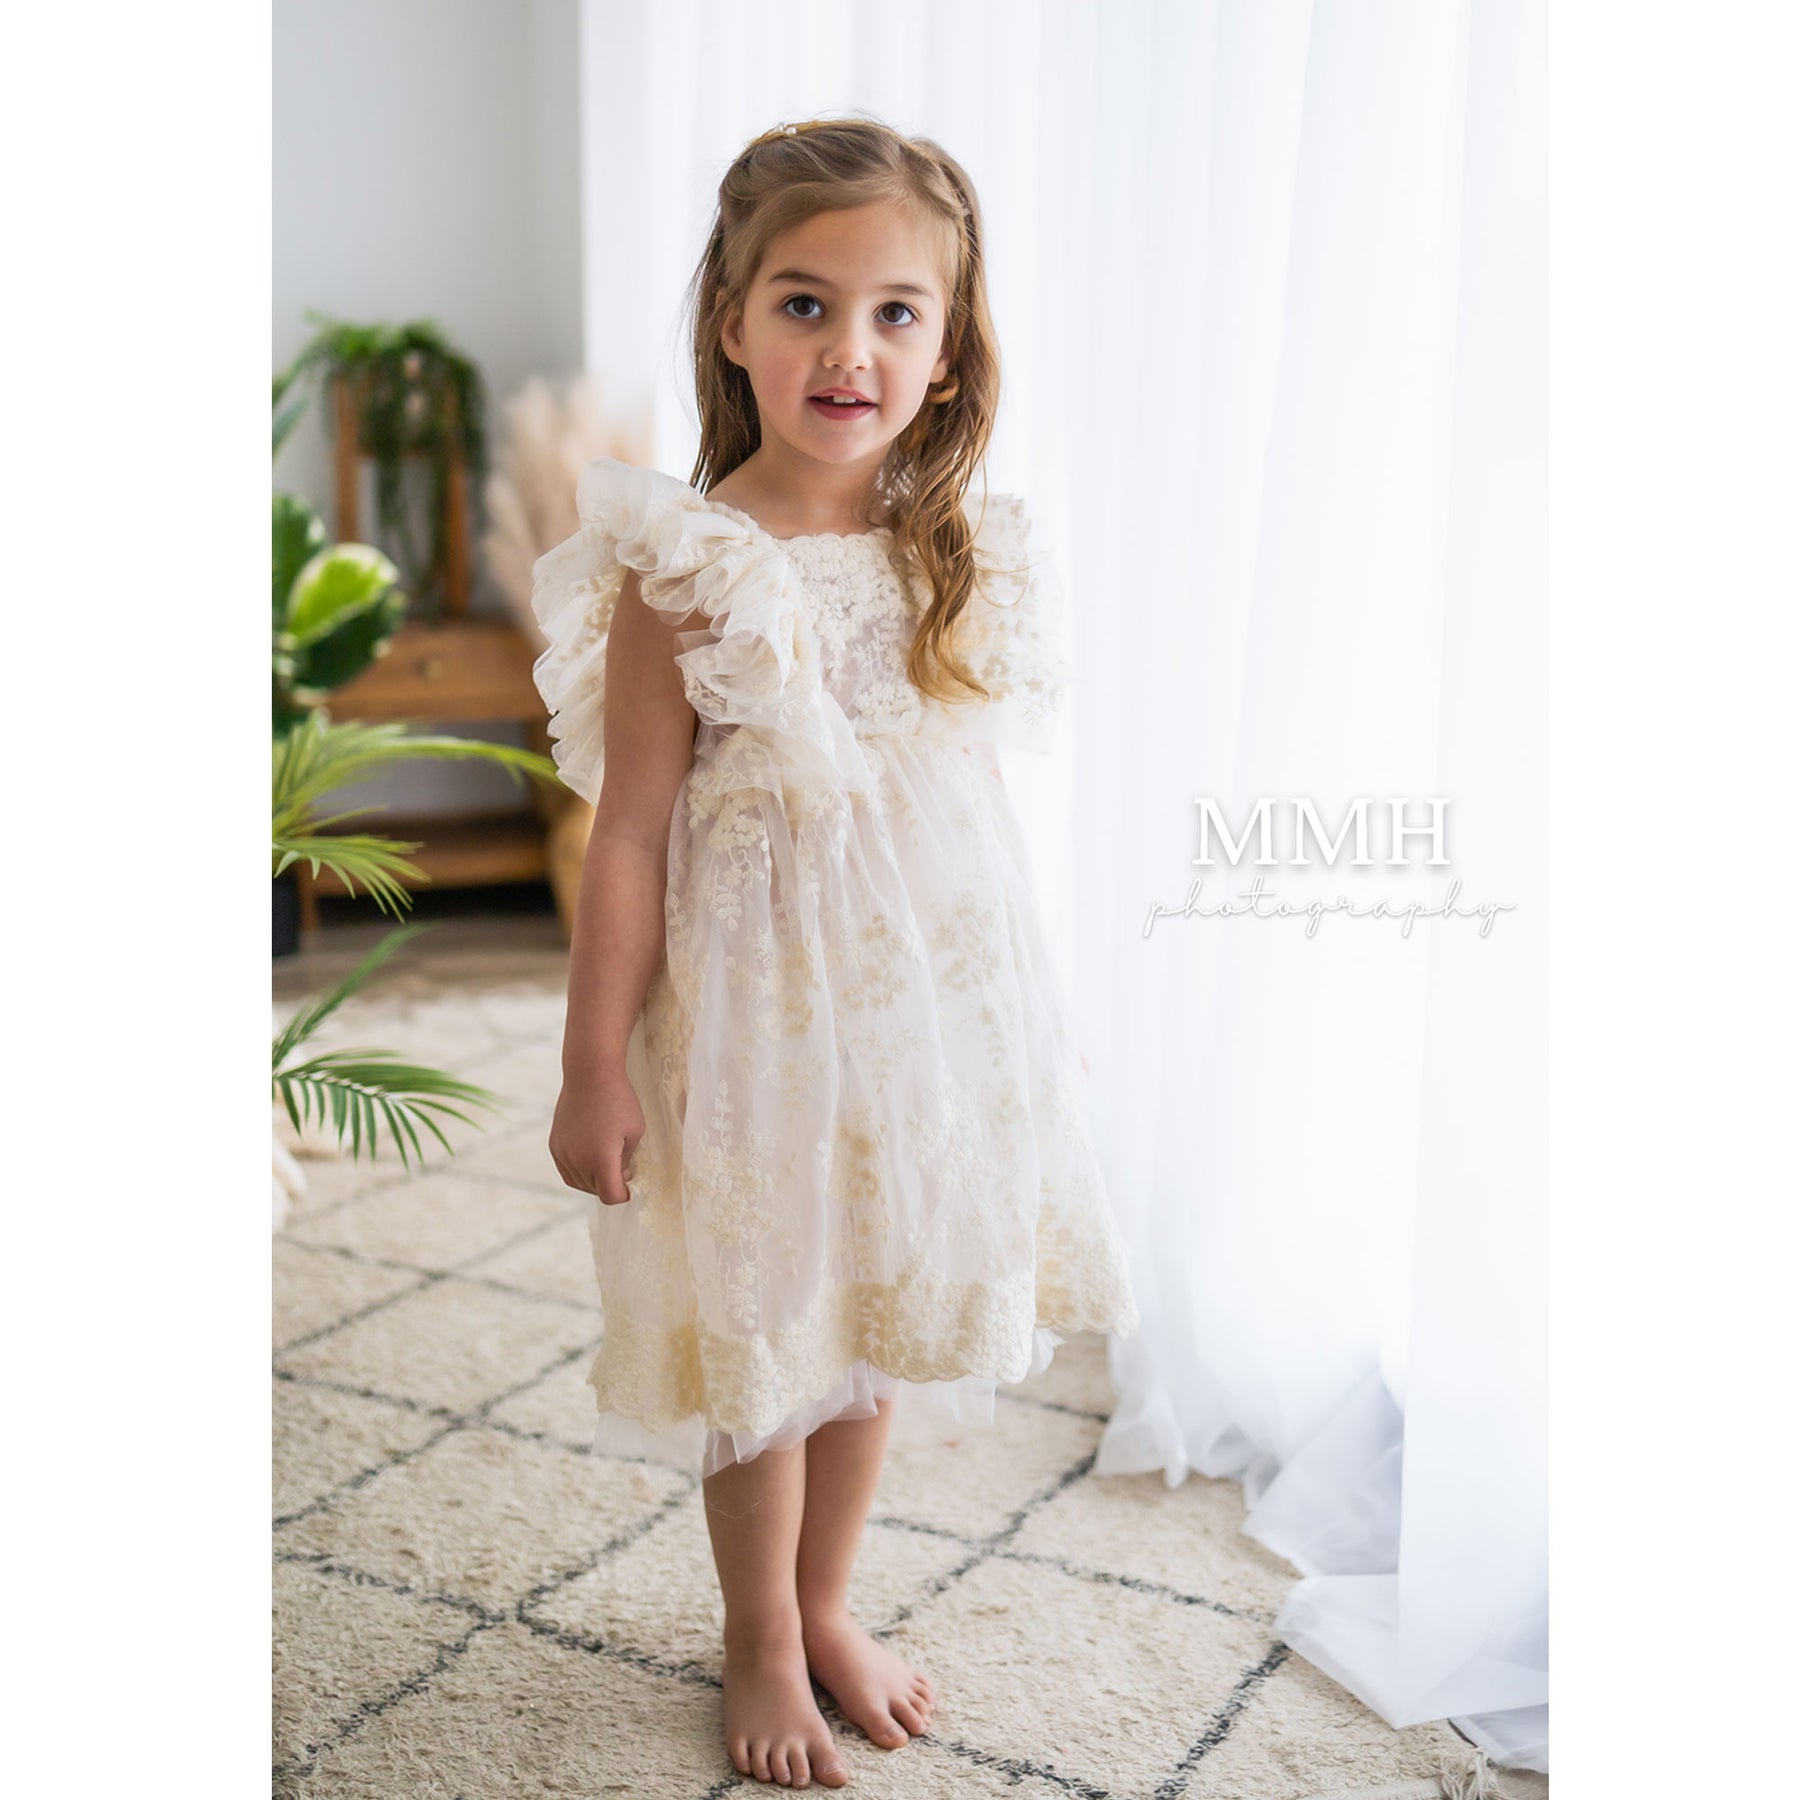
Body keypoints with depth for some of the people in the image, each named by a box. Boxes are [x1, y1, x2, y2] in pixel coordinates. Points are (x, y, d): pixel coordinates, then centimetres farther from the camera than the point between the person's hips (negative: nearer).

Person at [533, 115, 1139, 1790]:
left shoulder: (959, 557, 0)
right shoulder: (685, 571, -15)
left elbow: (969, 798, 9)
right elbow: (628, 839, -12)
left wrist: (1009, 1014, 13)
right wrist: (594, 1068, -10)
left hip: (933, 996, 5)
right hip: (759, 1007, -4)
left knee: (878, 1319, 18)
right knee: (765, 1333, 11)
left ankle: (828, 1606, 42)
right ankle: (761, 1641, 36)